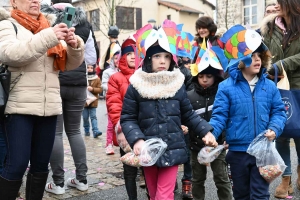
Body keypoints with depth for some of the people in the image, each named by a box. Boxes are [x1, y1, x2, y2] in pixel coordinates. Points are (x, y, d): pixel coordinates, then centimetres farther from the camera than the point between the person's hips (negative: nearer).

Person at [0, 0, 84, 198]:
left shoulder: (51, 28, 16)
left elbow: (70, 63, 12)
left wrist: (75, 45, -10)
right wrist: (49, 38, -25)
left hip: (49, 107, 5)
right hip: (20, 107, -4)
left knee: (41, 164, 9)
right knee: (17, 164, -8)